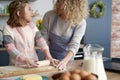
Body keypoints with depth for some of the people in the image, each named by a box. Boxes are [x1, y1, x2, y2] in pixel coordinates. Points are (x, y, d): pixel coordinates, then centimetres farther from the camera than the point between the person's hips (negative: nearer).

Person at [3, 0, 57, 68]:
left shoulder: (32, 26, 6)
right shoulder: (8, 29, -7)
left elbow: (41, 41, -4)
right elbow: (11, 49, -16)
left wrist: (48, 55, -20)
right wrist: (26, 60, -29)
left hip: (34, 64, 3)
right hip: (17, 66, -3)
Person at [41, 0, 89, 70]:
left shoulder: (80, 22, -20)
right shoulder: (49, 16, -17)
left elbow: (75, 44, -26)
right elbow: (44, 39, -10)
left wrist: (65, 60, -41)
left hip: (67, 59, 0)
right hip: (50, 58, 1)